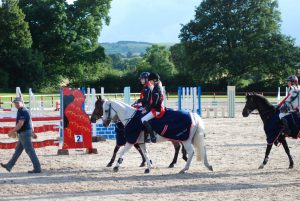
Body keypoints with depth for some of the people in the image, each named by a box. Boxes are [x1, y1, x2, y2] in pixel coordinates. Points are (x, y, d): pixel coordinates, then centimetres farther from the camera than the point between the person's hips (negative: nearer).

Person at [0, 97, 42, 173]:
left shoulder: (23, 111, -18)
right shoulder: (24, 111, 15)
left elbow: (20, 124, -24)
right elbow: (30, 122, 22)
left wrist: (12, 132, -19)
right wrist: (32, 132, 26)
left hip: (24, 133, -11)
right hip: (23, 134, 11)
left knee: (30, 151, -8)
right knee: (18, 150, 16)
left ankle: (37, 168, -7)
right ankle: (9, 166, 25)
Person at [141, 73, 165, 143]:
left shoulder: (156, 89, -17)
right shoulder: (160, 87, 14)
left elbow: (154, 103, -22)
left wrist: (146, 109, -12)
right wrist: (147, 108, 18)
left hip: (157, 109, -11)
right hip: (160, 108, 11)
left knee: (144, 120, -16)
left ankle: (153, 137, -19)